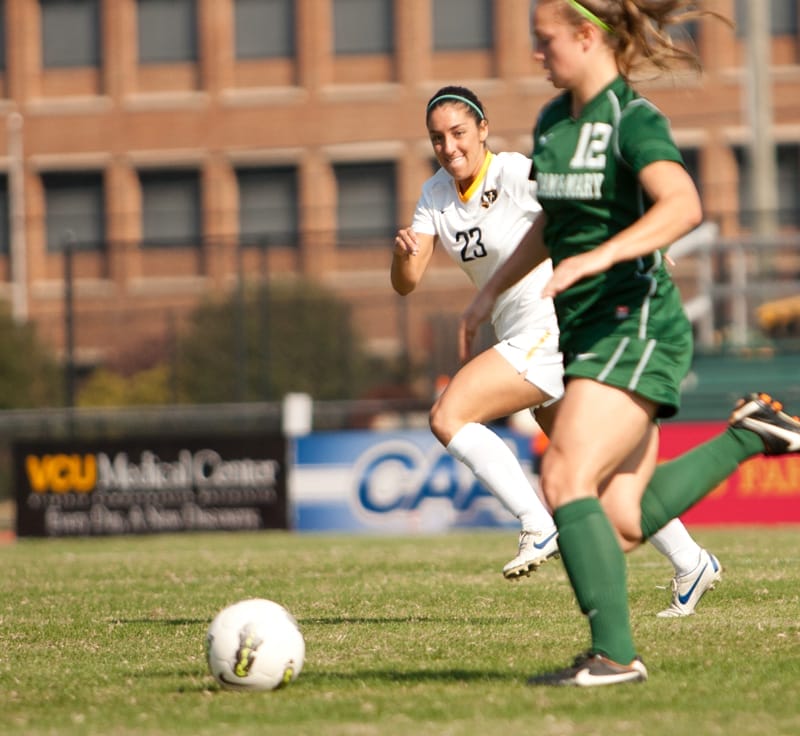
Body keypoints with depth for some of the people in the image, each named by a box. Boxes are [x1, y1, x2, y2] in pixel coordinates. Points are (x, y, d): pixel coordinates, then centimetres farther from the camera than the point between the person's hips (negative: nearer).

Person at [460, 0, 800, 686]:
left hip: (636, 324, -9)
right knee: (622, 524, 4)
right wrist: (492, 290, 30)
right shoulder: (553, 121, 13)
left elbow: (683, 205, -32)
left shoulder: (634, 121, -13)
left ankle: (614, 655, -20)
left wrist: (596, 258, -41)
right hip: (587, 331, 9)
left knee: (565, 479, -21)